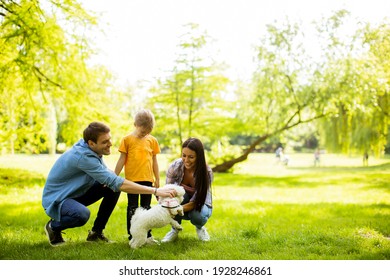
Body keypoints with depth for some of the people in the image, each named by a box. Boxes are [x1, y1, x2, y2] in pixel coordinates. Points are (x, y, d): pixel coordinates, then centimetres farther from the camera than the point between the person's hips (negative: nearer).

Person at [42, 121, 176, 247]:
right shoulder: (83, 156, -32)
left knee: (113, 188, -5)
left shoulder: (92, 150, -5)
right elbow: (116, 182, -36)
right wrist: (156, 191, -38)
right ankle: (54, 226, -4)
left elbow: (107, 173, 13)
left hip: (76, 193, 9)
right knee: (82, 214, -38)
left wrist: (110, 176, -15)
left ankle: (96, 232, 6)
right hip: (56, 198, -9)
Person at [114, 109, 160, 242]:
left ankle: (147, 234, 17)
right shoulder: (127, 139, -3)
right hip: (132, 180, -2)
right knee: (132, 208, 4)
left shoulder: (152, 140, 6)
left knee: (146, 207, 10)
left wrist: (157, 179, 12)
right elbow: (122, 159, -1)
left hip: (147, 179, 3)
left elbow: (154, 160, 11)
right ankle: (132, 235, 10)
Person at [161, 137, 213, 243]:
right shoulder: (175, 166, -25)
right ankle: (175, 229, -10)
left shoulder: (206, 172, -29)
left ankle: (199, 227, 5)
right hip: (181, 198, 1)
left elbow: (195, 201, -29)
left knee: (199, 215, -36)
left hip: (199, 203, -1)